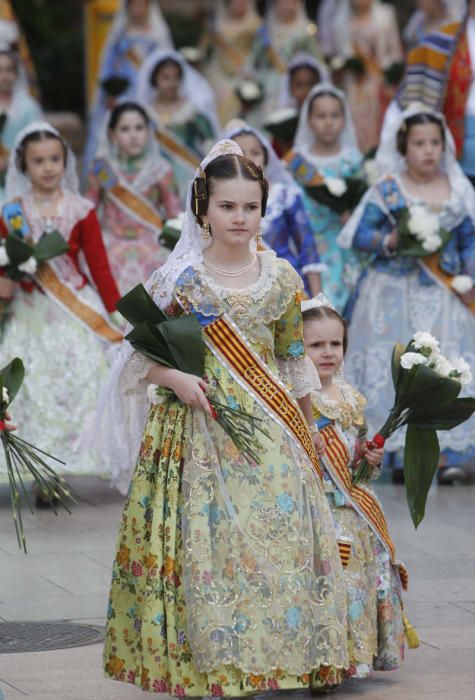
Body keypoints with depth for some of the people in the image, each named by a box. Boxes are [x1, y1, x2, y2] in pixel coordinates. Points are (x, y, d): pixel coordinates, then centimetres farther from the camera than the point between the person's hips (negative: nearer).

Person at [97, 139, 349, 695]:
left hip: (269, 431, 2)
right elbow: (141, 352, 2)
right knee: (205, 539, -5)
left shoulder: (281, 279, 6)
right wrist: (175, 378, -16)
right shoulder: (179, 278, -2)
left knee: (277, 535, -3)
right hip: (199, 428, -2)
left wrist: (305, 428, 17)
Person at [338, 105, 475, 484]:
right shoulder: (387, 190, -1)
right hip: (396, 293, -2)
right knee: (397, 371, -5)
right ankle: (404, 455, 2)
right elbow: (359, 235, -3)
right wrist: (390, 242, -19)